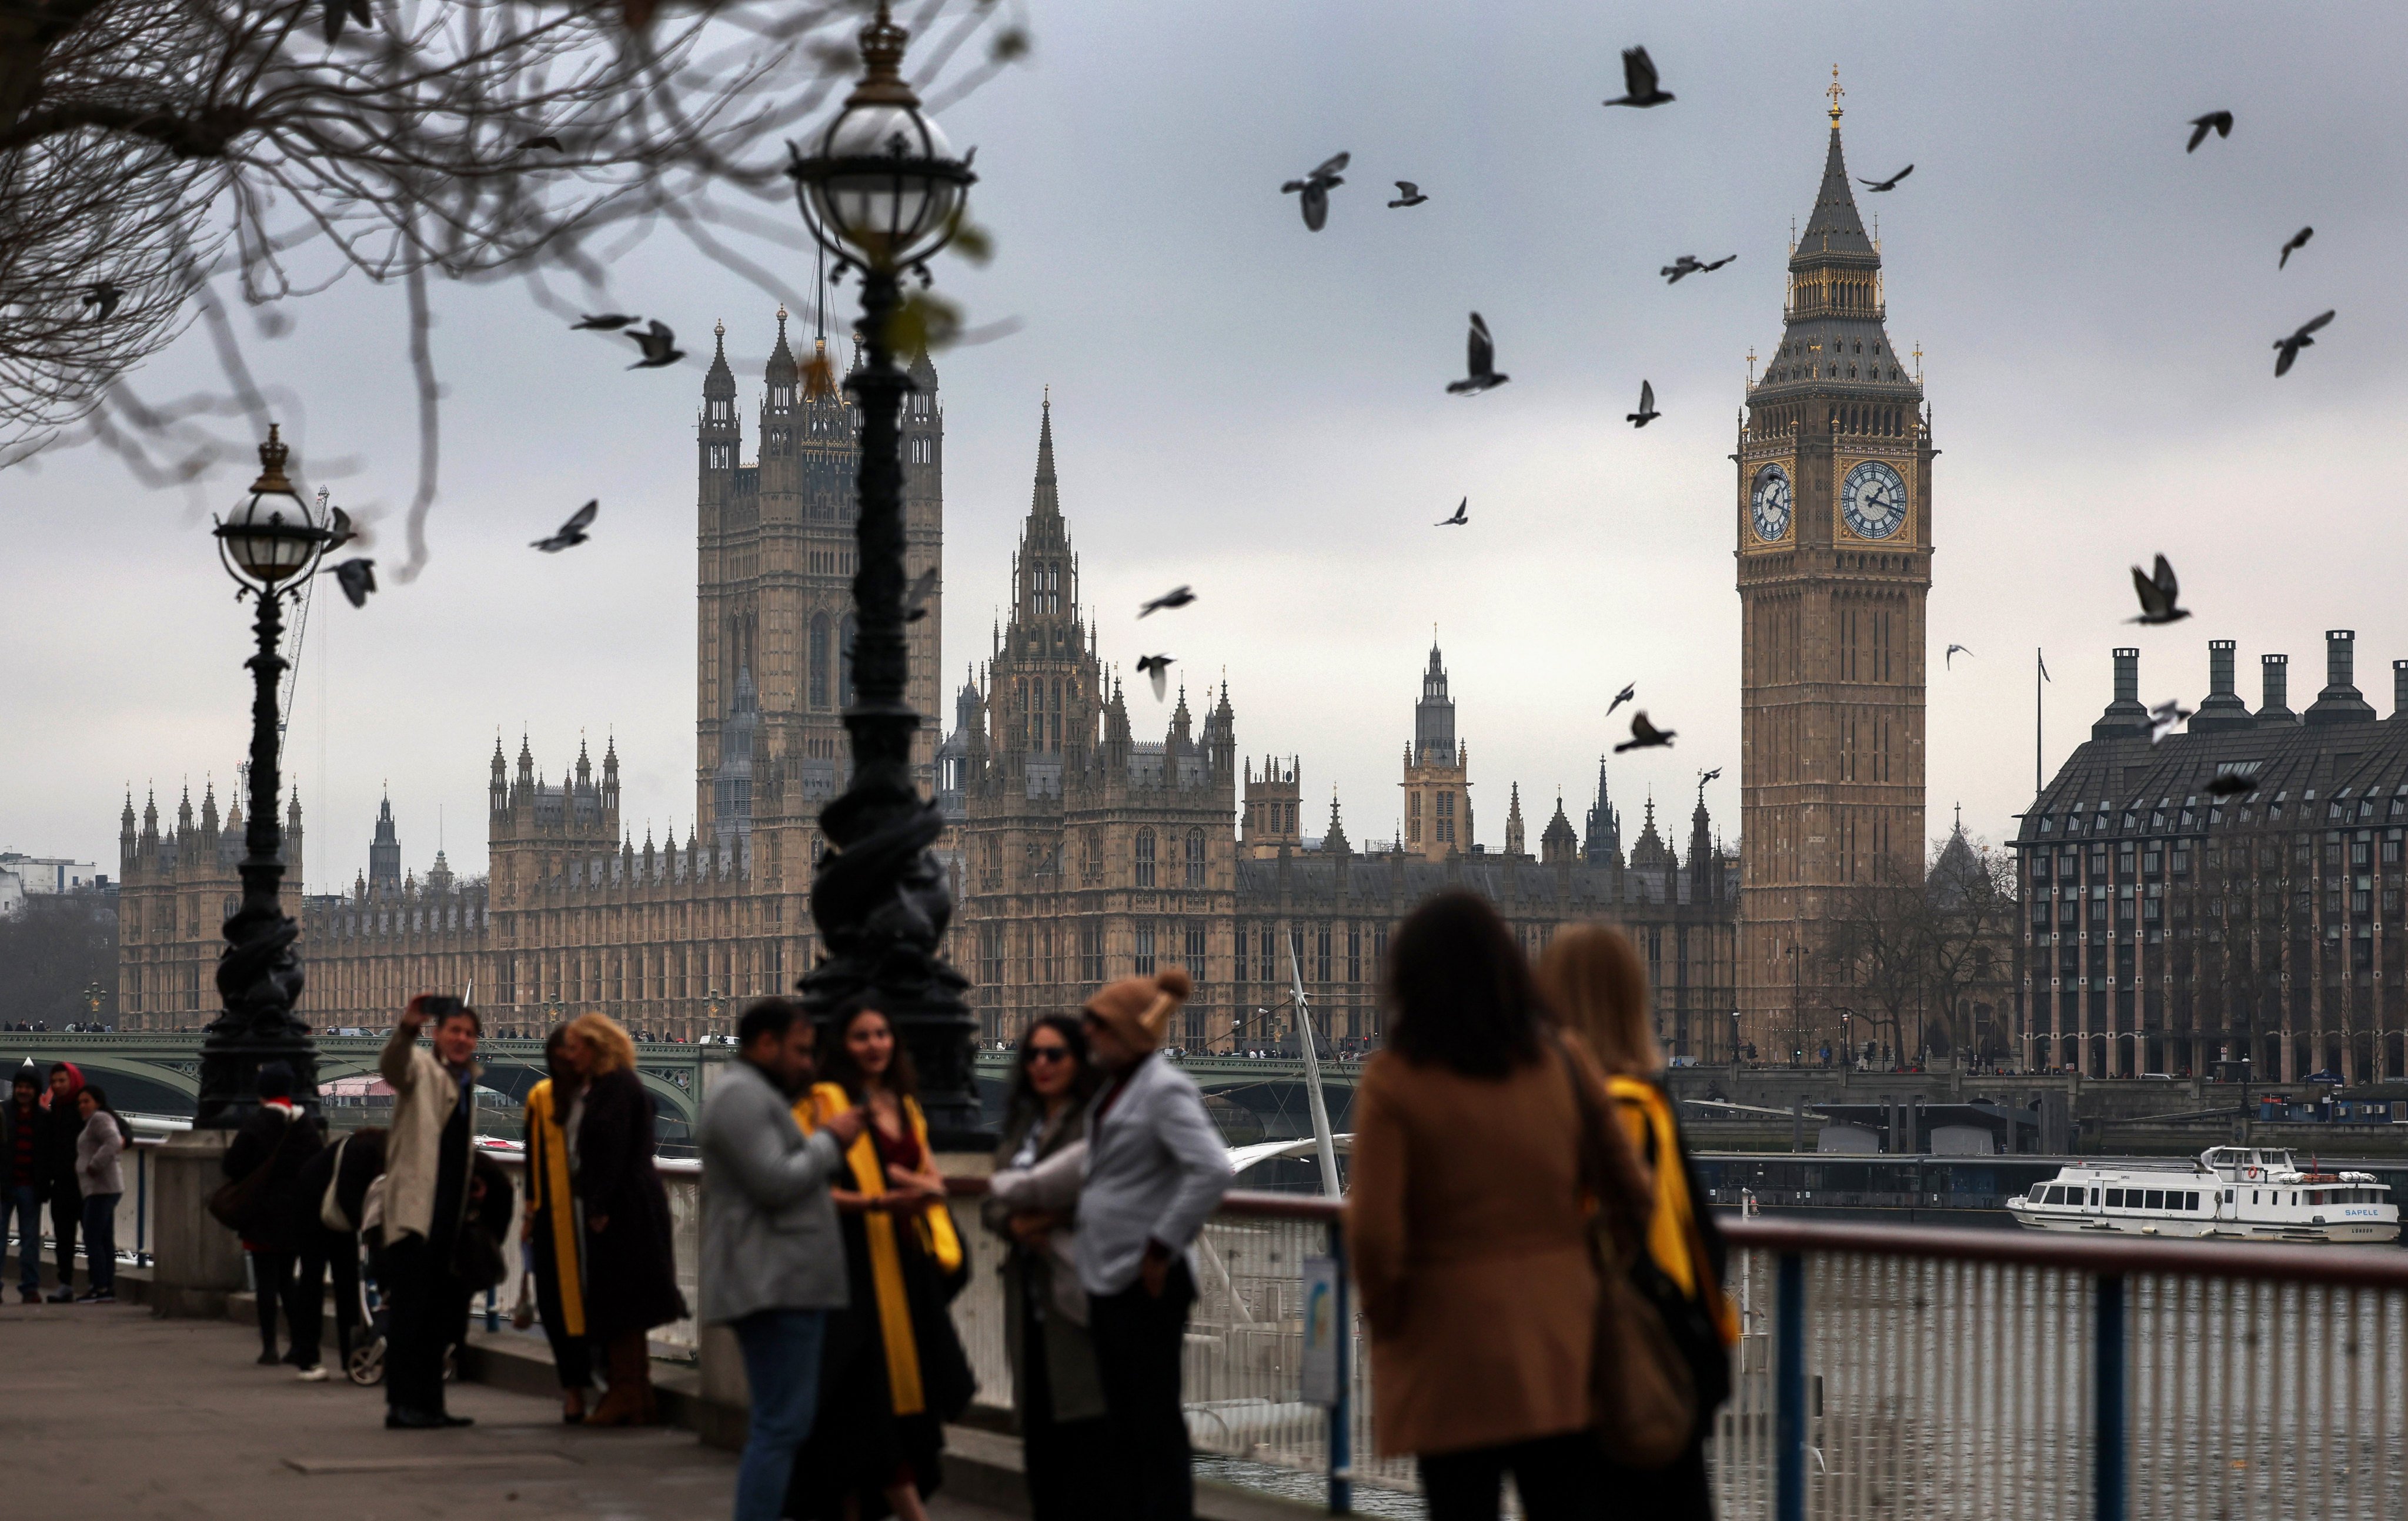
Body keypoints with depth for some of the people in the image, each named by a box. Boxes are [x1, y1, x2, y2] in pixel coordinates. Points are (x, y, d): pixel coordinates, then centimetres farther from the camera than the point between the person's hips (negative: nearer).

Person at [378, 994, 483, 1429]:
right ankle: (401, 1404, -10)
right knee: (409, 1309, -10)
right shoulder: (422, 1069, -3)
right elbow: (391, 1065, -28)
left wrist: (474, 1181, 18)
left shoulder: (466, 1082, 19)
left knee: (440, 1314, 11)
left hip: (449, 1214, 8)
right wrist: (407, 1029, -46)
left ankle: (428, 1404, 16)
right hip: (415, 1208, -8)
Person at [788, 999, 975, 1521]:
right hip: (855, 1261, -7)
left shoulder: (904, 1105, 18)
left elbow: (931, 1177, 20)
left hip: (907, 1263, 7)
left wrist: (924, 1188, -3)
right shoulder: (827, 1102, -5)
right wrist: (876, 1202, -24)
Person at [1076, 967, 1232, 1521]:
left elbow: (1212, 1170, -25)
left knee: (1155, 1423, -3)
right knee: (1120, 1427, 14)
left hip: (1147, 1283, -9)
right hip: (1108, 1277, 9)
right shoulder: (1113, 1089, 13)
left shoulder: (1166, 1091, -14)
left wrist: (1162, 1247, -21)